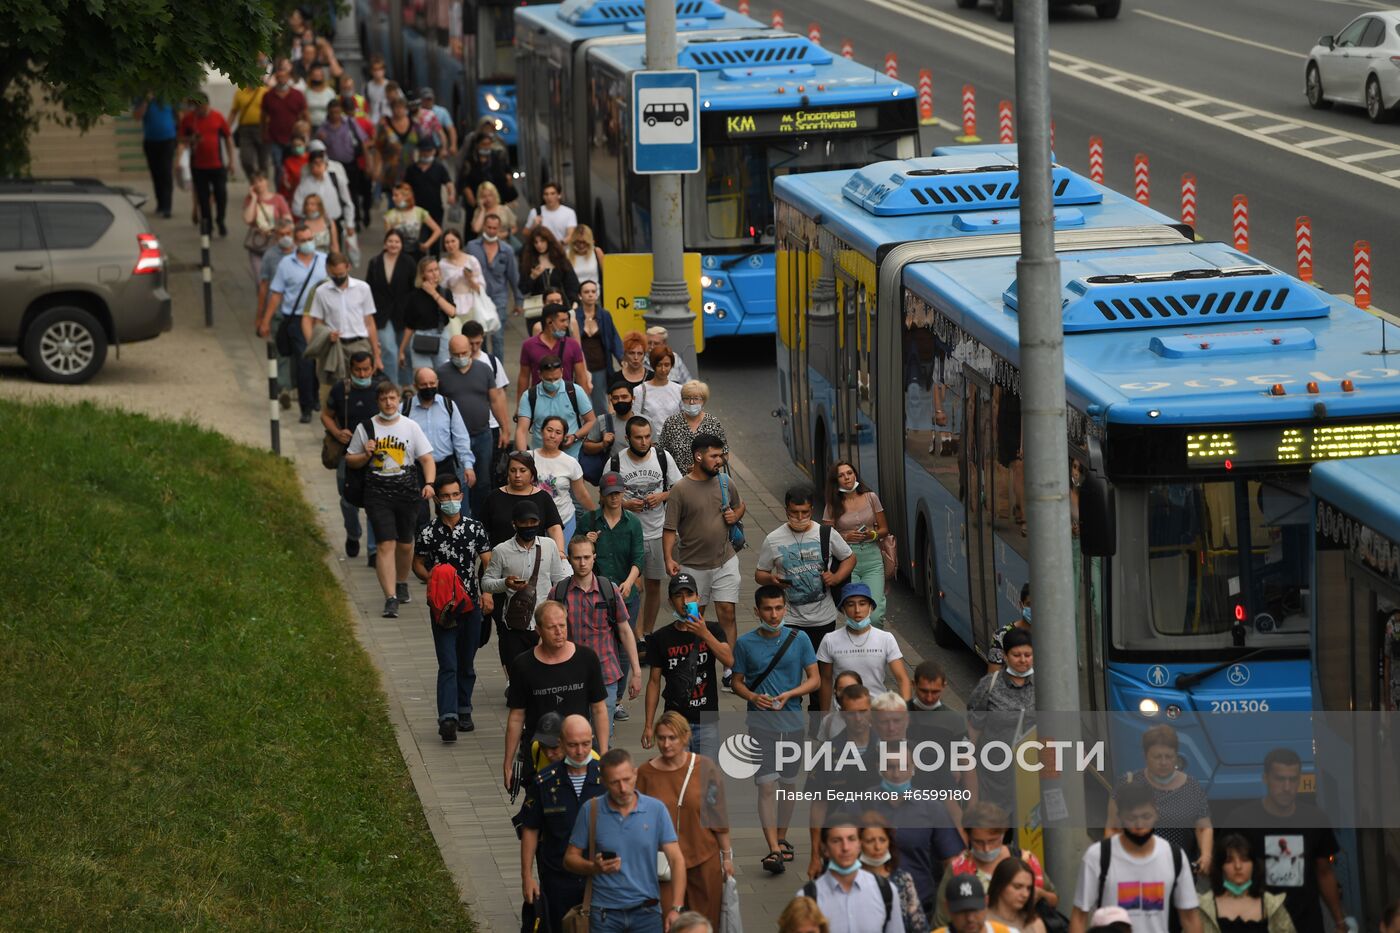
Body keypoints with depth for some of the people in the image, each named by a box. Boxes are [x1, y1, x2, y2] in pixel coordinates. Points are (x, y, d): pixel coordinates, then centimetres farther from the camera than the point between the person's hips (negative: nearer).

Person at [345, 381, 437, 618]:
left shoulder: (410, 427, 4)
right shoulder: (366, 428, 3)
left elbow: (426, 458, 4)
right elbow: (350, 460, 12)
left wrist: (429, 483, -13)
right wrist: (366, 454, -9)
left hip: (407, 490, 2)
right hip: (377, 491, -2)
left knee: (405, 544, 12)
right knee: (386, 544, -11)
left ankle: (402, 584, 40)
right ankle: (390, 598, -14)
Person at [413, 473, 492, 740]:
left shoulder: (474, 527, 2)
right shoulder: (428, 533, -5)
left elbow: (487, 561, 5)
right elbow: (418, 564, 6)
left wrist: (486, 592, -7)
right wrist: (431, 577, -14)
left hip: (471, 605, 3)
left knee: (467, 664, 13)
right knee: (448, 665, -11)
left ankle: (464, 711, 28)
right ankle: (448, 718, -19)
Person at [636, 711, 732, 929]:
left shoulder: (705, 768, -3)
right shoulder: (645, 773, -2)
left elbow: (718, 815, 4)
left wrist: (727, 855, 7)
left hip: (704, 861, 0)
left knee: (706, 924, 6)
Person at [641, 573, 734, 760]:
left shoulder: (713, 631, 2)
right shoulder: (661, 638, 1)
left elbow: (729, 661, -14)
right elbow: (654, 682, 4)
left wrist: (705, 634, -25)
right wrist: (648, 725, 1)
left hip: (707, 722, 0)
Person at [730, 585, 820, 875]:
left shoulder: (799, 640, 1)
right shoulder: (745, 643, -1)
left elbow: (814, 680, 3)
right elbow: (736, 682, 6)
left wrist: (789, 694, -14)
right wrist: (753, 697, -15)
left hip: (792, 722, 2)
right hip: (760, 723, -2)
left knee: (788, 783, 12)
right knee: (767, 785, -12)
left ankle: (781, 839, 30)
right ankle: (774, 851, -18)